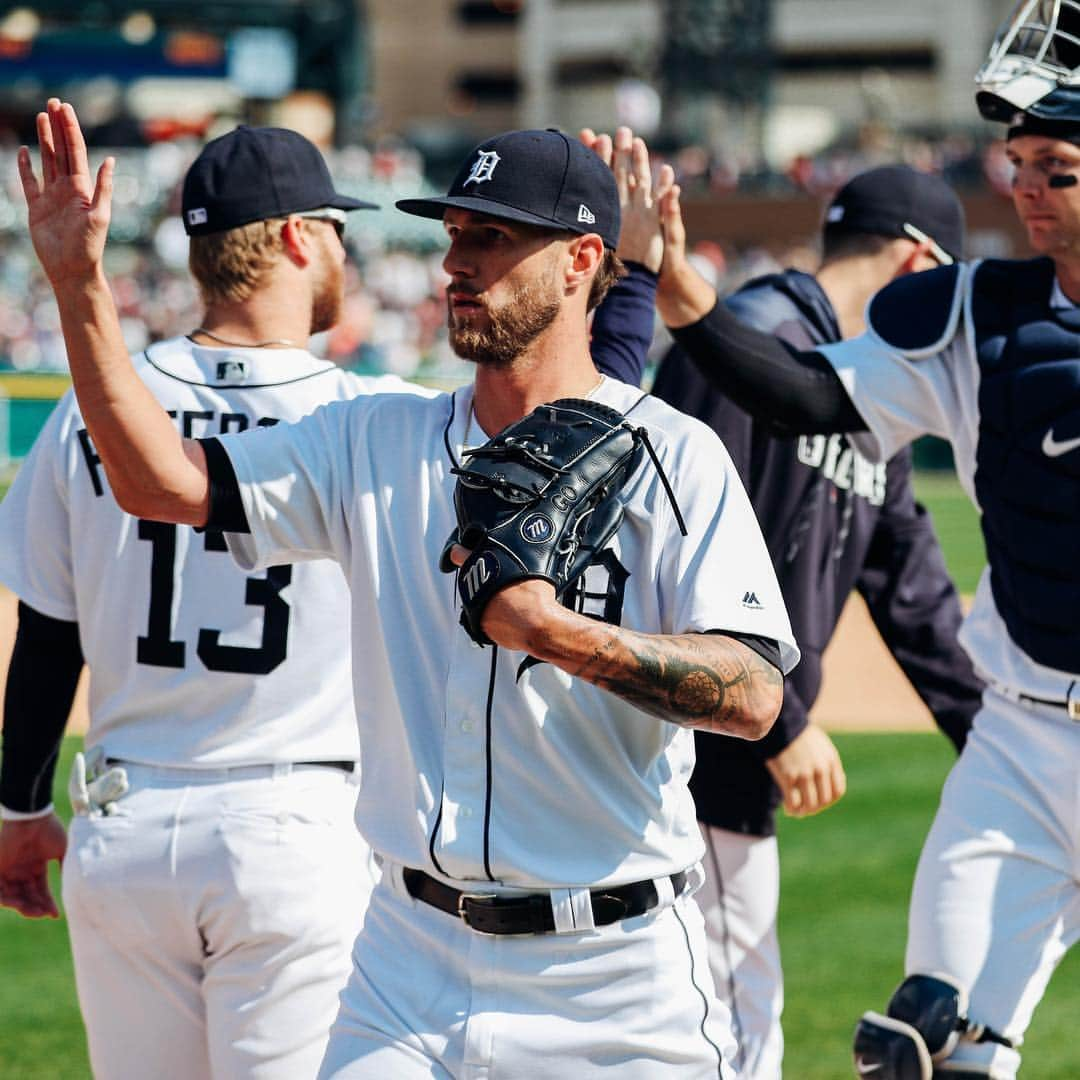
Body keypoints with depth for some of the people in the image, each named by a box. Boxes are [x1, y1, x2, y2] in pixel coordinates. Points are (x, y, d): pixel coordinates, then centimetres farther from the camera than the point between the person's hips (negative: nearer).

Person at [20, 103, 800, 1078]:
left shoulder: (672, 458, -6)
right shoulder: (378, 443, 8)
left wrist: (559, 632, -29)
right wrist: (80, 285, -10)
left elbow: (754, 696, -17)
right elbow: (165, 482, -2)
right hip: (412, 962, 4)